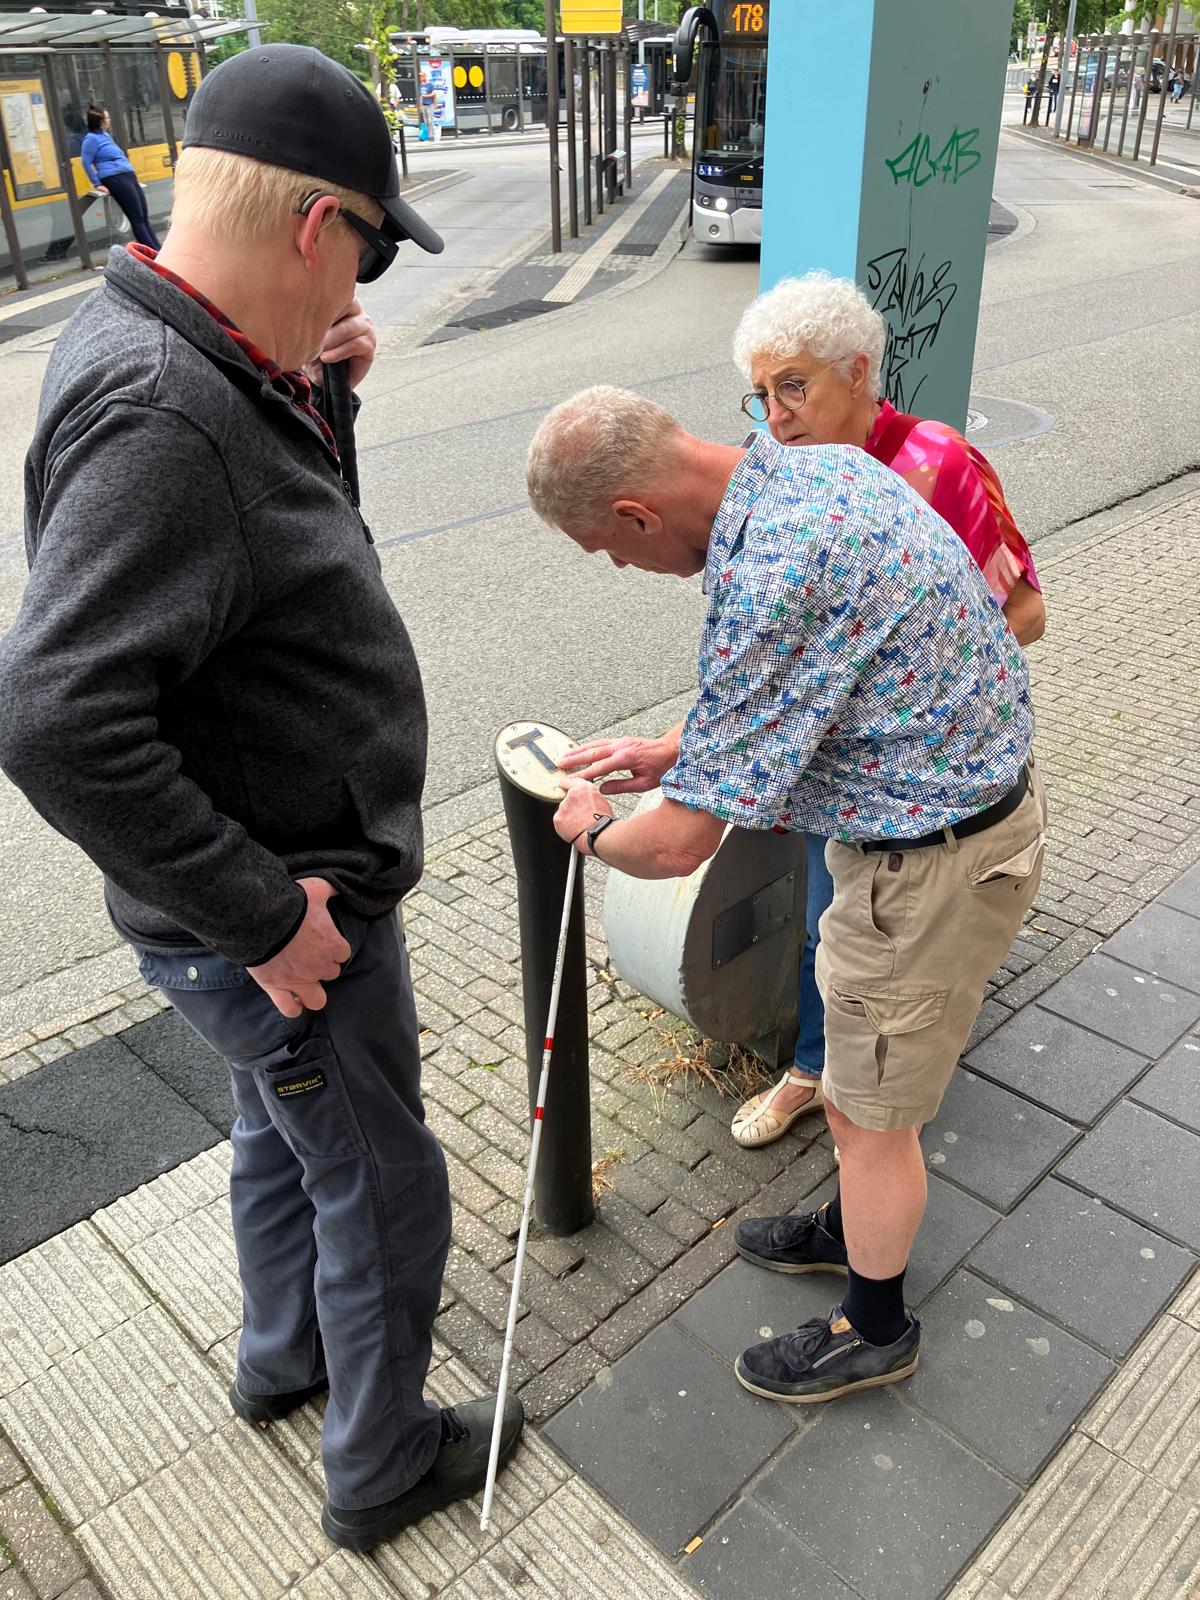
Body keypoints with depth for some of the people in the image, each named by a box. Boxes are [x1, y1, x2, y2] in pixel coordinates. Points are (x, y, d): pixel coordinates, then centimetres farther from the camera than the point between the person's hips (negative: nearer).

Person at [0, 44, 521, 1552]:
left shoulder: (148, 344, 2)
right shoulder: (157, 416, -29)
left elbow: (257, 527, 18)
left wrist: (309, 385, 0)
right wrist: (263, 919, -27)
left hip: (279, 889, 10)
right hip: (293, 919, -10)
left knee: (279, 1134, 29)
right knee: (382, 1193, 12)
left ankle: (282, 1357, 55)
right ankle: (380, 1468, 38)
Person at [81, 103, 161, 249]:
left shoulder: (106, 135, 20)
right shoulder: (91, 138, -7)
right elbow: (86, 163, -11)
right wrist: (97, 184, -12)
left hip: (129, 177, 9)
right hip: (115, 179, -9)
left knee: (144, 218, 5)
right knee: (137, 219, -11)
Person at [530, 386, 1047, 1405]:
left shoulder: (770, 580, -33)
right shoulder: (818, 465, -2)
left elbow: (680, 844, -27)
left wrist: (593, 830, -5)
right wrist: (673, 750, 13)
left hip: (933, 863, -9)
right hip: (977, 793, 9)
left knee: (870, 1113, 13)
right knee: (858, 1064, 27)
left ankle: (874, 1327, 38)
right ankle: (858, 1227, 52)